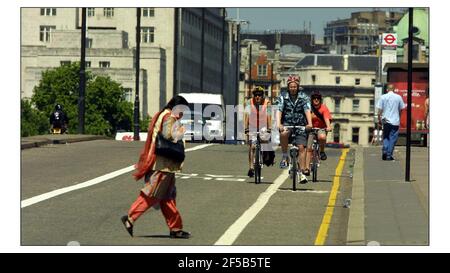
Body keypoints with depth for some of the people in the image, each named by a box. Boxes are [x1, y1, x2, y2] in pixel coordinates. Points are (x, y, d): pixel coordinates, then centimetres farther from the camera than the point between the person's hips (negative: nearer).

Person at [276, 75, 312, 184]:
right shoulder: (283, 97, -1)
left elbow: (307, 110, -15)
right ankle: (284, 156, -16)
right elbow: (279, 111, -14)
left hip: (300, 125, 1)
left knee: (301, 147, -10)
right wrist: (278, 124, -32)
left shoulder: (304, 97, -1)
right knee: (283, 133, -35)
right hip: (287, 124, -1)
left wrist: (309, 123, -32)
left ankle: (302, 173, -5)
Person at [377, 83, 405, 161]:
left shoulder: (383, 97, -2)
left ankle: (385, 151, -7)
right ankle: (389, 155, 4)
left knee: (386, 137, 14)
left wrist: (379, 120, 8)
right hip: (395, 121, -1)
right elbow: (401, 109, 7)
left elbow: (380, 110, -2)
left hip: (386, 120, 1)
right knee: (392, 138, 6)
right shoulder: (398, 97, 0)